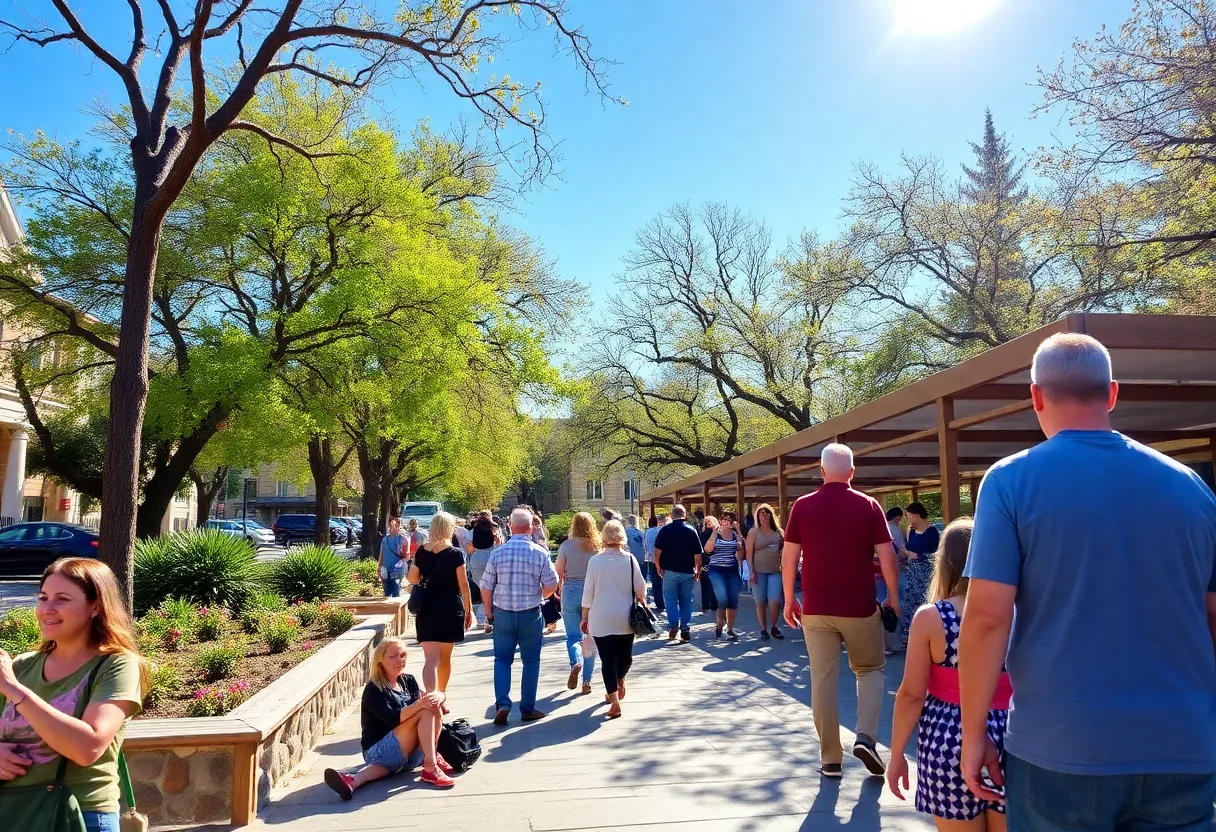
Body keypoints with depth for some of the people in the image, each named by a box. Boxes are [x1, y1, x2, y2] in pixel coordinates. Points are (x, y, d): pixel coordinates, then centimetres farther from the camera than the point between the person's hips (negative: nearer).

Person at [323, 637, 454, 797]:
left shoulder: (408, 681, 15)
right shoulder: (374, 689, -7)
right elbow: (393, 719, -21)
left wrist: (437, 696, -21)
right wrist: (419, 704, -35)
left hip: (408, 752, 6)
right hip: (380, 749, -6)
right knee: (426, 711, -25)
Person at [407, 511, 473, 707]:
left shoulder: (421, 552, 1)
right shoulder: (455, 554, -8)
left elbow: (412, 579, 10)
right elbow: (463, 585, -8)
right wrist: (469, 610, 1)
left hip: (426, 609, 1)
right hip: (450, 609, -1)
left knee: (430, 658, -5)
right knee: (445, 657, 16)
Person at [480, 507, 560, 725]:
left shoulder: (497, 552, -6)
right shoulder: (540, 553, -9)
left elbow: (486, 588, -3)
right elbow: (551, 587, -5)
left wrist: (489, 613, 11)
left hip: (503, 613, 1)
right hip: (531, 615, -1)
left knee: (502, 659, 14)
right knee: (530, 661, 12)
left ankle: (502, 703, -1)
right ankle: (527, 709, 18)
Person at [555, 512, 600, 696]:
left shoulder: (567, 545, -5)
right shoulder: (597, 546, -3)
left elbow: (558, 572, -3)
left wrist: (559, 589, 15)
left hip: (571, 592, -1)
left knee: (573, 635, 9)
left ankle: (576, 662, -20)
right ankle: (587, 680, 11)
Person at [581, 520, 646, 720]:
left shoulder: (595, 561, -6)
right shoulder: (630, 559, -6)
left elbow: (588, 591, -3)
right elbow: (640, 589, 0)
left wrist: (585, 617, 6)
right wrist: (642, 606, 18)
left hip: (601, 619, -1)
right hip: (625, 619, 1)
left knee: (607, 659, 2)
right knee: (625, 656, 21)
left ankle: (614, 700, -4)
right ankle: (619, 683, 41)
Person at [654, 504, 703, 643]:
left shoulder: (665, 530, -3)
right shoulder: (691, 530, -1)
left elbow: (657, 551, -7)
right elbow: (698, 554, -4)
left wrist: (658, 567, 5)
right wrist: (698, 570, 7)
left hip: (670, 571, -1)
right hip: (688, 572, 1)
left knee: (670, 599, 8)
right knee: (686, 601, 10)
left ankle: (673, 625, -7)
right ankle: (685, 630, 8)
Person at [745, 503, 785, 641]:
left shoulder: (778, 531, 10)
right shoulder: (754, 532, 2)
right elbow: (749, 552, -2)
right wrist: (751, 571, -9)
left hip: (775, 571, 2)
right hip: (759, 571, -2)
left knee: (775, 601, -6)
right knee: (761, 601, 3)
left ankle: (774, 627, 15)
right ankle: (763, 630, 14)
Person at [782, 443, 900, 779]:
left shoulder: (802, 506, -1)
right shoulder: (869, 506, -3)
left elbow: (789, 557, -1)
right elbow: (887, 557, -4)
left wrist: (789, 600, 9)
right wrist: (893, 597, 9)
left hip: (816, 607, 1)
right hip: (860, 606, 0)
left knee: (823, 680, 7)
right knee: (870, 670, 19)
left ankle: (830, 759, 12)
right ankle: (865, 737, 2)